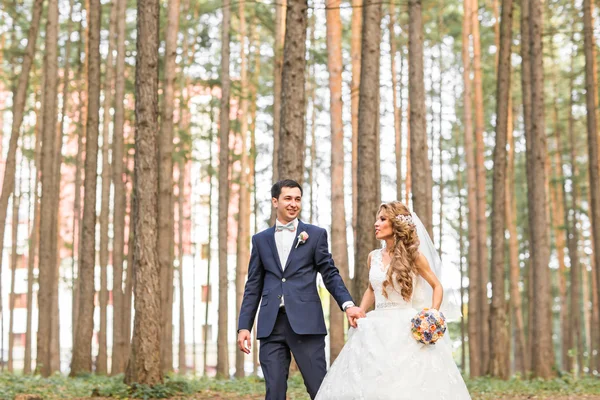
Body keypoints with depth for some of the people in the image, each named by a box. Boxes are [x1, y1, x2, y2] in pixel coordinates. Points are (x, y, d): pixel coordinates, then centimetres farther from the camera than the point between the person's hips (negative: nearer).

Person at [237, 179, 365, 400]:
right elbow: (253, 286, 14)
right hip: (271, 324, 2)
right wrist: (244, 326, 7)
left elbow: (330, 274, 5)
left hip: (306, 322, -2)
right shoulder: (260, 239, 14)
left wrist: (347, 304, -12)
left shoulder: (316, 234, 8)